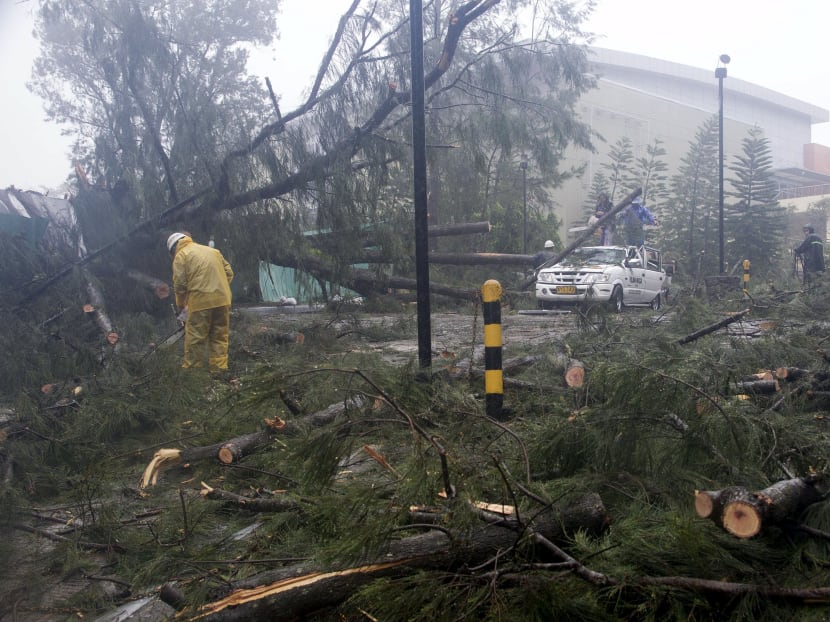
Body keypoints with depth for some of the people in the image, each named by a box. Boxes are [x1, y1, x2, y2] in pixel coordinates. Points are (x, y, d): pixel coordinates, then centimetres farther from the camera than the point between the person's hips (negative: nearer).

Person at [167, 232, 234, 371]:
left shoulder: (181, 255, 5)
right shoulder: (213, 251, 22)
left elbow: (179, 284, -1)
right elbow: (229, 273, 19)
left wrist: (181, 305, 11)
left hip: (201, 302, -5)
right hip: (223, 300, 6)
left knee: (195, 338, 3)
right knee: (220, 336, 11)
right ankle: (219, 368, 12)